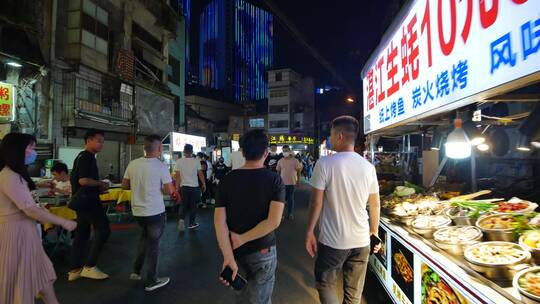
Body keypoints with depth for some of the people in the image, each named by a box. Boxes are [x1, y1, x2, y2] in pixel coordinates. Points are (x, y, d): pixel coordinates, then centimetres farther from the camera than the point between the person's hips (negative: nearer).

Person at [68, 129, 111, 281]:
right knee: (103, 230, -7)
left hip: (82, 201, 11)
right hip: (87, 200, -11)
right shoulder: (86, 157, -15)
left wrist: (98, 188, 13)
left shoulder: (83, 157, 18)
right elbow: (83, 180, -26)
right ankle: (90, 267, -1)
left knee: (82, 234, 13)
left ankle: (75, 270, 19)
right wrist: (101, 184, -10)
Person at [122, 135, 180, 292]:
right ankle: (151, 281, 20)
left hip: (138, 211, 5)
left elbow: (124, 186, 6)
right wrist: (172, 183, 5)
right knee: (153, 244, 8)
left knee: (145, 238, 28)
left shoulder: (133, 164, -4)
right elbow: (171, 191, -15)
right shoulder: (161, 166, -17)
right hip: (155, 212, -5)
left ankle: (136, 271, 34)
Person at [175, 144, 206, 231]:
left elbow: (177, 176, -2)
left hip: (184, 186, 2)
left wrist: (177, 187, 8)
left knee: (184, 205, 16)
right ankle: (191, 223, 18)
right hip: (194, 186, -1)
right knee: (193, 206, 10)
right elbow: (200, 174, -2)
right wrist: (204, 184, 10)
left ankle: (182, 219, -3)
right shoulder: (196, 161, -8)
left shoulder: (179, 161, -4)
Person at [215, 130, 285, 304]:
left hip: (235, 251, 3)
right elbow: (274, 221, -23)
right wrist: (242, 239, -16)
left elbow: (219, 220, -14)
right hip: (262, 251, -3)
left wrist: (228, 258, -17)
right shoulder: (275, 180, -12)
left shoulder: (227, 180, -5)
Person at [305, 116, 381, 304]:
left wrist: (309, 232, 0)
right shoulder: (368, 167, 0)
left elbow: (316, 203, -12)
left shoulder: (325, 164, -13)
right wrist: (375, 231, 20)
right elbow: (375, 205, 7)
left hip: (332, 241, -4)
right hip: (361, 241, 4)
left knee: (325, 285, 15)